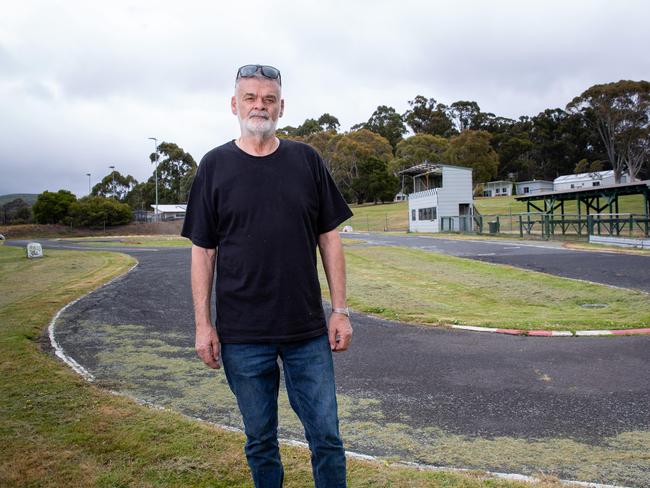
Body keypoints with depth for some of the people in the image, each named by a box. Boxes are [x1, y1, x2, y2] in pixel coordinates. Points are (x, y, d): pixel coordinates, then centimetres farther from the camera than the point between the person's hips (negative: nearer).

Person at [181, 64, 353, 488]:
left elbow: (329, 238, 5)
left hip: (308, 330, 1)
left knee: (327, 437, 7)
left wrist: (340, 310, 0)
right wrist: (203, 323, -2)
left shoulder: (307, 161, 4)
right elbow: (203, 250, 2)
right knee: (261, 441, 14)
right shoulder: (215, 166, 2)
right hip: (242, 335, 0)